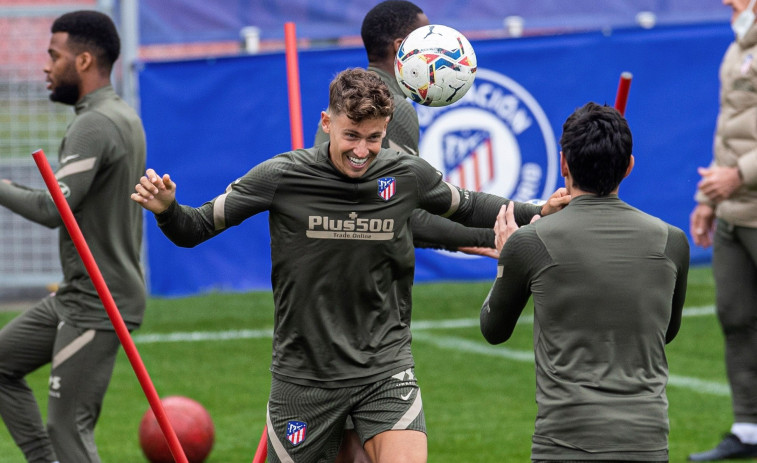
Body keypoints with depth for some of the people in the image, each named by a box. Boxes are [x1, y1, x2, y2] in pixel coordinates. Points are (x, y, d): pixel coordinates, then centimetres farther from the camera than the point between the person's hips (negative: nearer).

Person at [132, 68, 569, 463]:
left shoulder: (409, 175, -4)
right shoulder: (282, 177, -11)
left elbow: (467, 207, 17)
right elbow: (195, 228, -4)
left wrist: (537, 212, 6)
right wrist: (167, 209, -24)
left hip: (385, 366, 1)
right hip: (304, 373, -1)